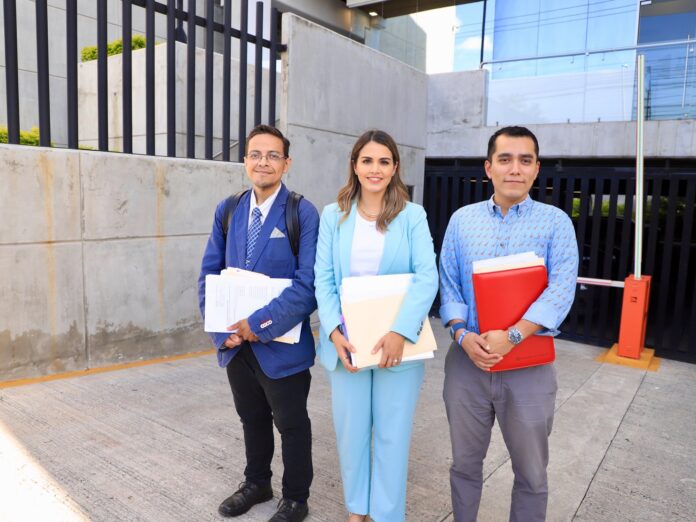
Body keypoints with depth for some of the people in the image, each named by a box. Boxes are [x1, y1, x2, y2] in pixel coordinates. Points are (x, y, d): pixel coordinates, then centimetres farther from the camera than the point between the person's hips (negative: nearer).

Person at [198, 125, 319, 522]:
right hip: (237, 344, 5)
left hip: (282, 345, -5)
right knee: (252, 419, 23)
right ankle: (257, 483, 46)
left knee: (291, 425, 14)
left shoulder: (303, 214, -12)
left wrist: (260, 324, -22)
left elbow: (308, 284, -20)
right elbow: (209, 273, 4)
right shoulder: (227, 211, 4)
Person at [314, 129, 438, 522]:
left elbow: (427, 277, -11)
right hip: (347, 341, 2)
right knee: (351, 429, 13)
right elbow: (323, 278, -1)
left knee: (392, 434, 9)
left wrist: (400, 332, -23)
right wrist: (334, 331, -14)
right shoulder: (333, 215, 4)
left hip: (397, 340, -1)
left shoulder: (412, 215, -1)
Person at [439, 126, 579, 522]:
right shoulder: (462, 220, 4)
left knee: (531, 471, 15)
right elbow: (448, 285, 2)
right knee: (465, 462, 17)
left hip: (529, 365, -1)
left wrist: (512, 336, -23)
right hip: (467, 361, 2)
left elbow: (561, 290, -12)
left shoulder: (555, 222, -2)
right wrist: (462, 334, -14)